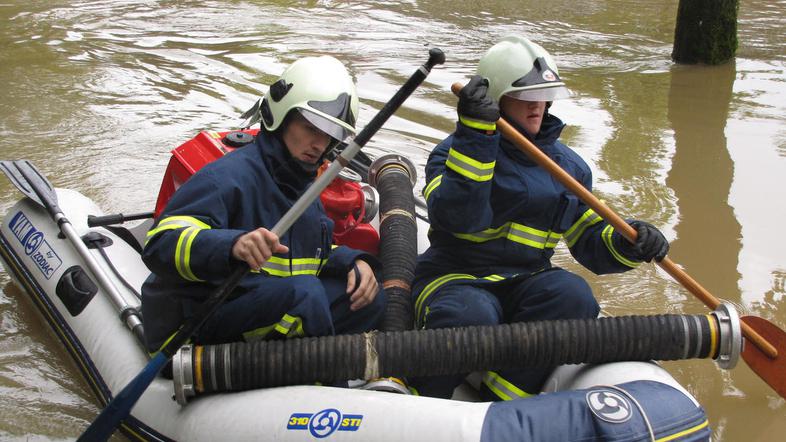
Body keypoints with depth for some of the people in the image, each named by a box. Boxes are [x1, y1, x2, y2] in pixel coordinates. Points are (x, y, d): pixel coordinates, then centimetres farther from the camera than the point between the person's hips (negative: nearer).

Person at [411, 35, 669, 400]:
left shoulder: (567, 164, 14)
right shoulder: (455, 150, -2)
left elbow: (591, 240, 17)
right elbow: (457, 217, -23)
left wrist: (626, 243, -6)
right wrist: (475, 137, -28)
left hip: (525, 284, 5)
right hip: (455, 278, -4)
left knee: (572, 295, -28)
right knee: (470, 317, -38)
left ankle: (502, 404, -22)